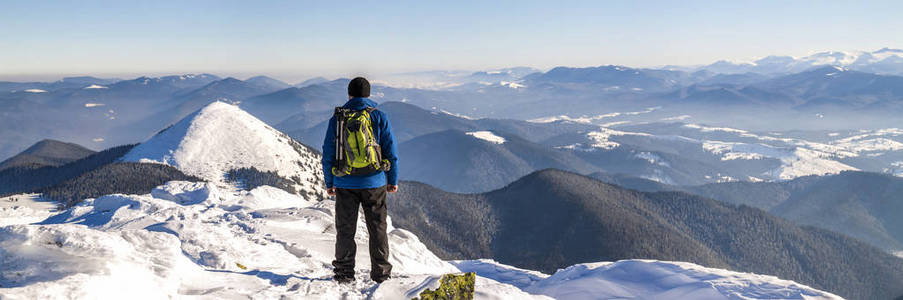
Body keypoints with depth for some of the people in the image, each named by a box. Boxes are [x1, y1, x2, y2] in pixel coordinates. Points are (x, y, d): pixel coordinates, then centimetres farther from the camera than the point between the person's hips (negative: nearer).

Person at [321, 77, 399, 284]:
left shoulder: (337, 119, 0)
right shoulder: (379, 117, -2)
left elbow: (328, 154, 1)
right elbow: (391, 152, -2)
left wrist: (329, 183, 11)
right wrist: (393, 180, 8)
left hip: (345, 184, 0)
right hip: (374, 183, 0)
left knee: (345, 229, 10)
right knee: (377, 228, 10)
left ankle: (344, 272, 14)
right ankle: (380, 271, 14)